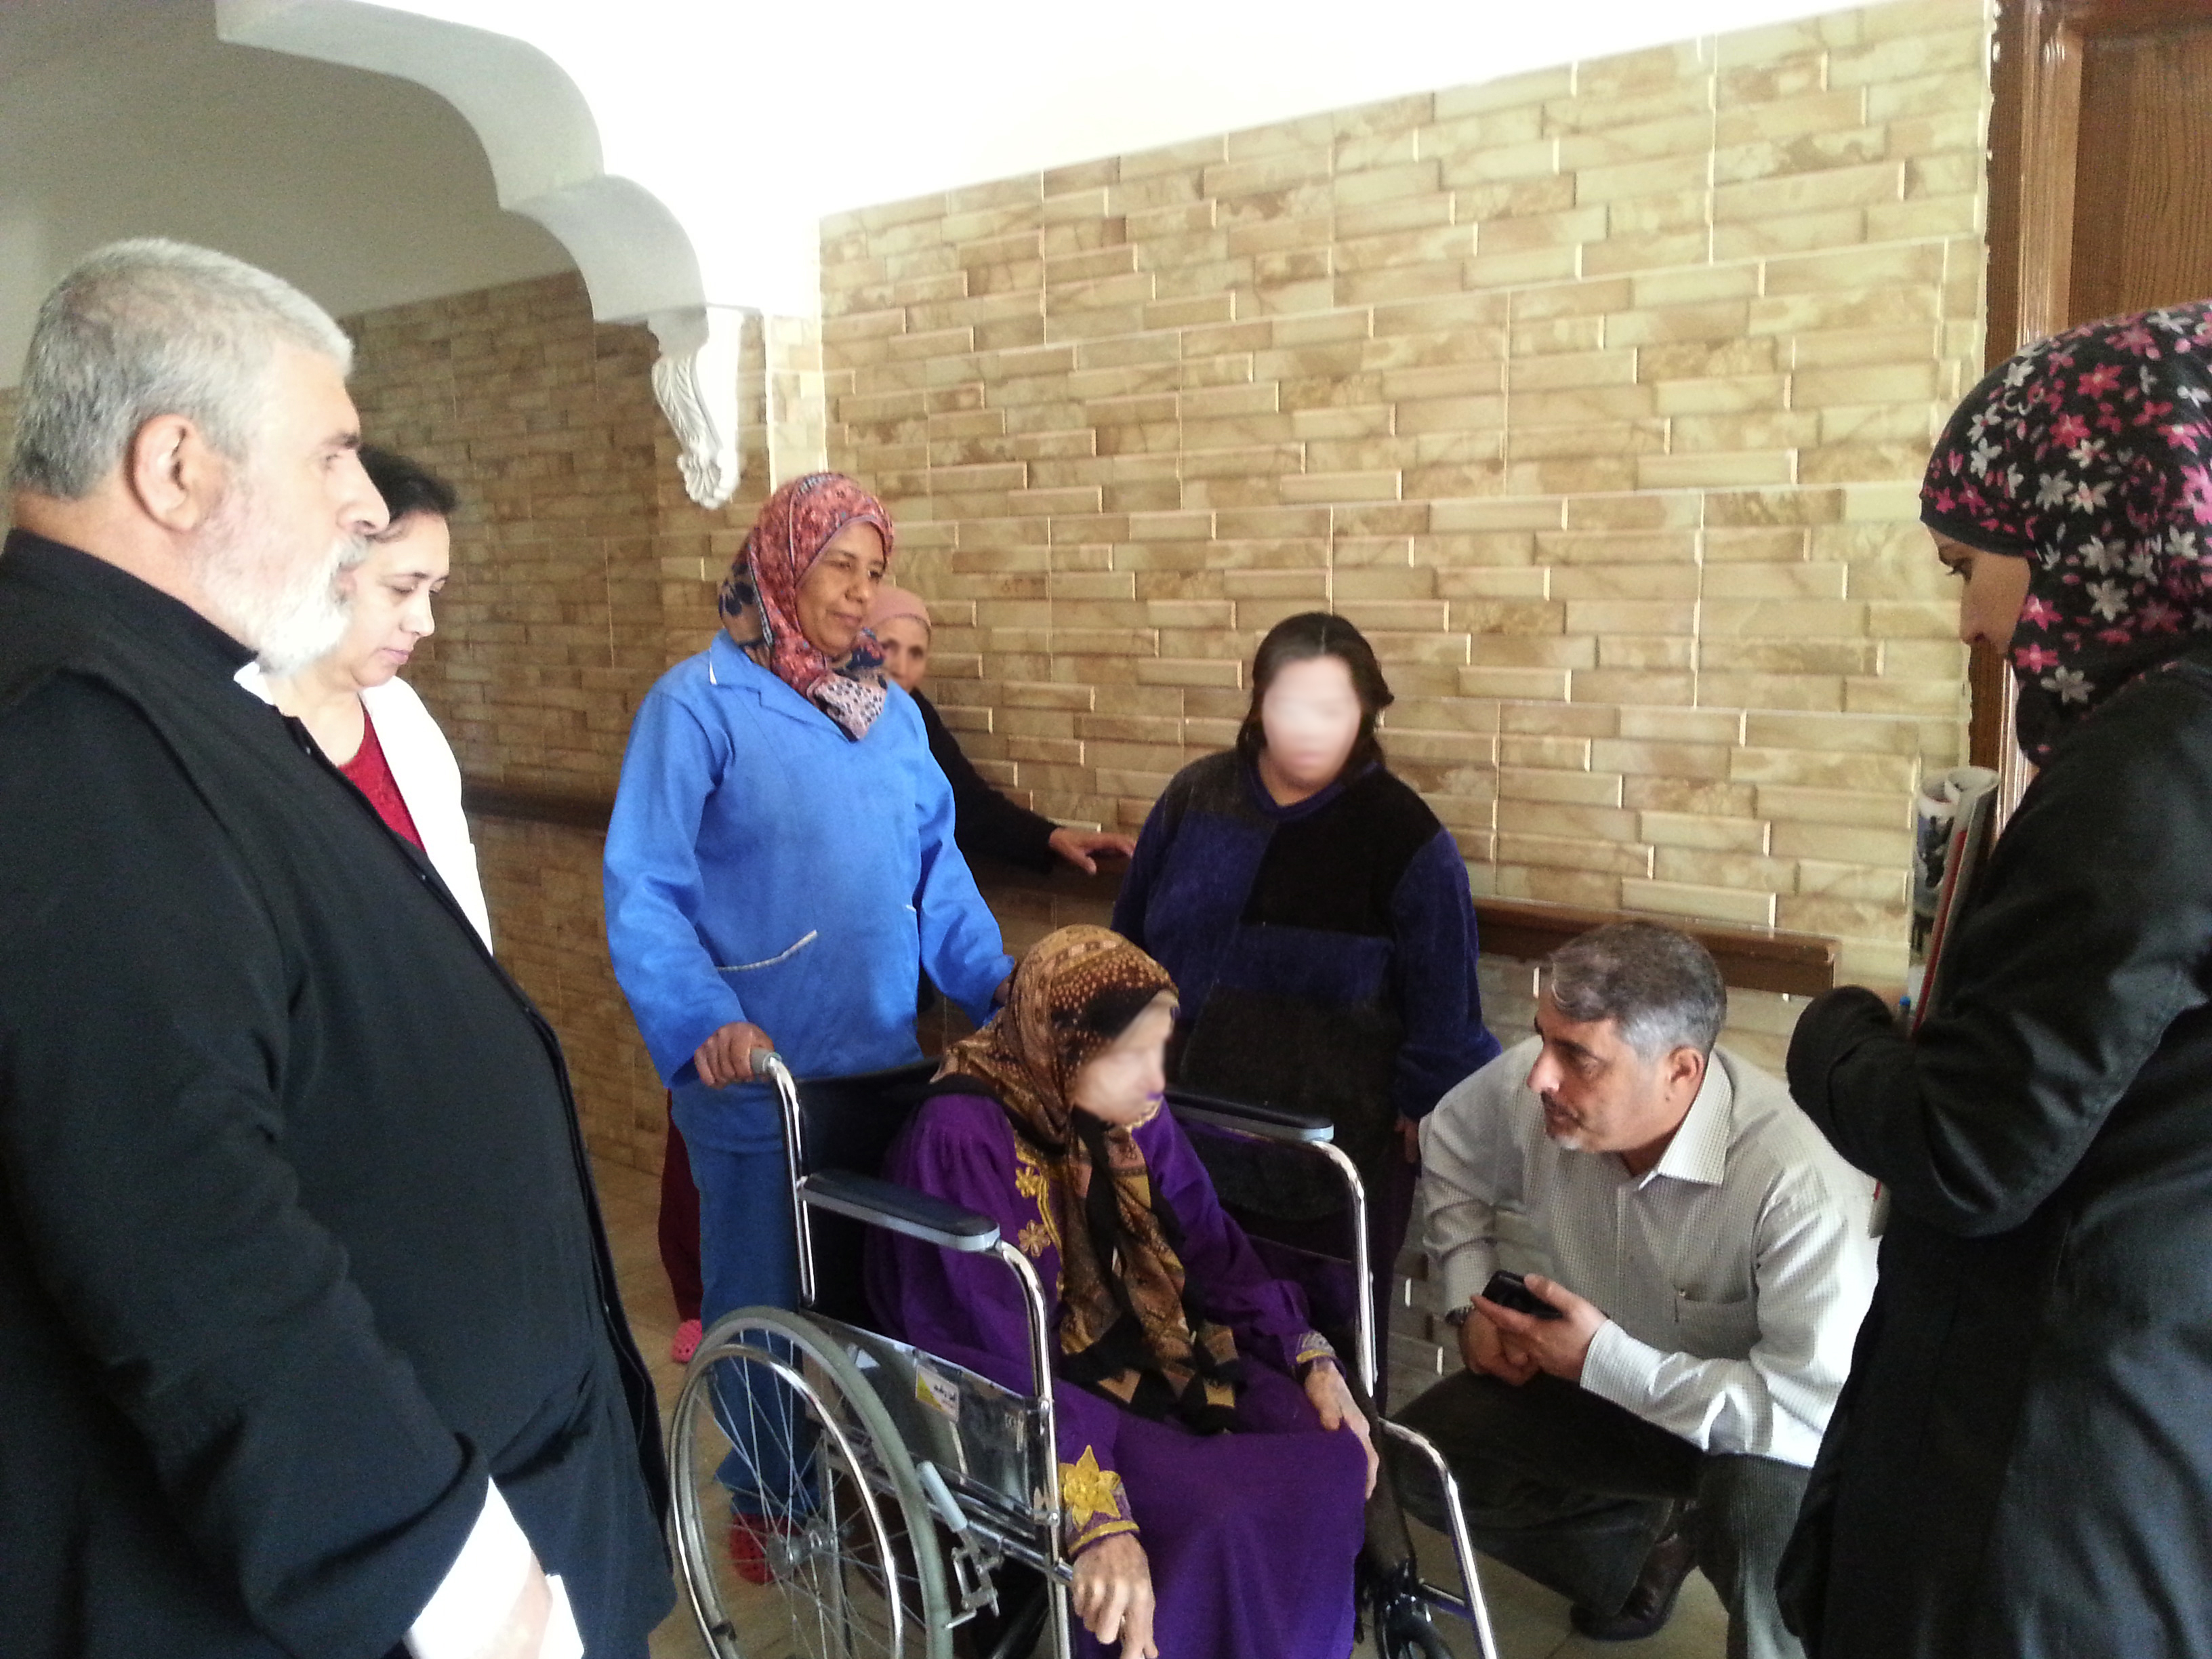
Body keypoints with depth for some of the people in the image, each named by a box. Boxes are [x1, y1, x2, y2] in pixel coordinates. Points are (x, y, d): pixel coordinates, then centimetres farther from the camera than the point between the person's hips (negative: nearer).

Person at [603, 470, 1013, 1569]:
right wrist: (706, 1022, -26)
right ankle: (769, 1496, 34)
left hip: (886, 1063, 5)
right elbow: (643, 892, -14)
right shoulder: (699, 704, -9)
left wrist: (993, 975, 1)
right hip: (759, 1071, -5)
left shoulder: (891, 708, 9)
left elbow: (935, 864, 13)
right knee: (766, 1296, 11)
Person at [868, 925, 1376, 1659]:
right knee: (1214, 1526, -28)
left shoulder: (1126, 1111, -1)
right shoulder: (961, 1142, -24)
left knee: (1335, 1460, -12)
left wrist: (1313, 1361, -5)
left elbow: (1211, 1248, 7)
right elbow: (995, 1363, -28)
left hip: (1150, 1361, 7)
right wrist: (1097, 1520, -36)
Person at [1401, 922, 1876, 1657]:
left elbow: (1818, 1404, -35)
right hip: (1598, 1377, 5)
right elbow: (1450, 1149, 4)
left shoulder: (1800, 1181, -35)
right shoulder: (1527, 1088, -20)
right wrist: (1470, 1301, -3)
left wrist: (1605, 1360, -33)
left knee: (1757, 1519, -37)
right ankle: (1642, 1542, 15)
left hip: (1755, 1425, -5)